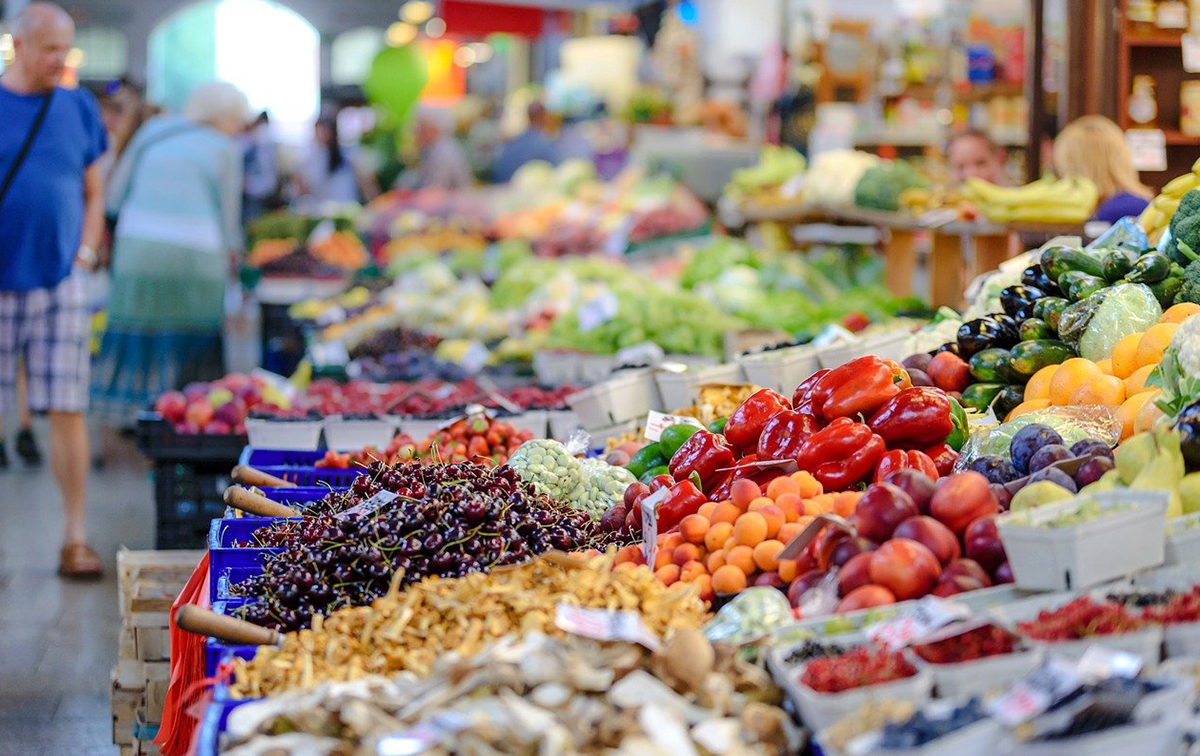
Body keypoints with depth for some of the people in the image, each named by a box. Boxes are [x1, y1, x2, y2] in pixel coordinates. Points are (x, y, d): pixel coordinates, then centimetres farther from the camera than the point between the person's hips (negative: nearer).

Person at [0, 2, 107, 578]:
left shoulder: (78, 109, 8)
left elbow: (93, 193, 16)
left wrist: (85, 255, 3)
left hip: (58, 285, 2)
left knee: (67, 411, -2)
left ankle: (75, 540, 2)